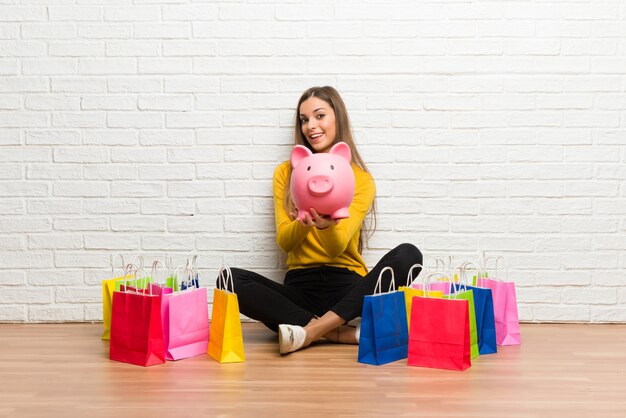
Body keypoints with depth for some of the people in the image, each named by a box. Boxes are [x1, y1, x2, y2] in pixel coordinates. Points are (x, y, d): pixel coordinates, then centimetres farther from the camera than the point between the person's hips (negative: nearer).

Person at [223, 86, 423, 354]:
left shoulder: (361, 179, 3)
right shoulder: (285, 173, 8)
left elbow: (338, 247, -8)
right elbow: (283, 243, 0)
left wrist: (327, 226, -31)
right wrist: (303, 224, -23)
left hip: (347, 285, 0)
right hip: (300, 286, 1)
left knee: (408, 254, -28)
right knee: (231, 279, -27)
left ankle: (313, 329, -30)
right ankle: (340, 332, -25)